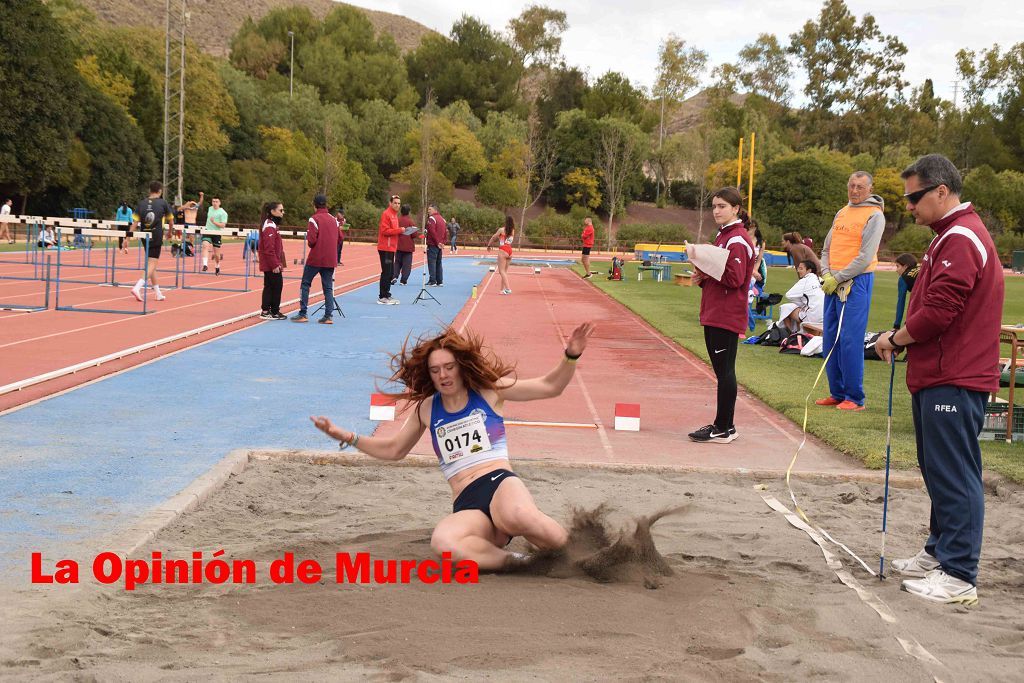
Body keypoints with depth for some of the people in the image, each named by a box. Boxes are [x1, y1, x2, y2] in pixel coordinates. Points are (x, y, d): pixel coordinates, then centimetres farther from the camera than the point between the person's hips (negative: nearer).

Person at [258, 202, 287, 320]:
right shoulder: (270, 227, -17)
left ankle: (266, 311, 17)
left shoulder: (272, 225, 15)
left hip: (268, 265, 10)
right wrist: (275, 265, -22)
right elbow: (269, 249, -22)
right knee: (277, 286, -3)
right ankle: (274, 312, 4)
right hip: (271, 265, -10)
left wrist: (278, 263, 19)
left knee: (269, 286, 13)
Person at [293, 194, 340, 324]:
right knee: (328, 287, 7)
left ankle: (302, 314, 3)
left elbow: (311, 240, -15)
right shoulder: (334, 220, 8)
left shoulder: (314, 219, -9)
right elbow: (339, 238, 12)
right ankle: (329, 316, 1)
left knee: (305, 284, 6)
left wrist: (311, 244, 5)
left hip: (315, 258, -5)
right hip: (330, 259, 5)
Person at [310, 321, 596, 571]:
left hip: (501, 482, -2)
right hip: (467, 506, 2)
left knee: (519, 517, -43)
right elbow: (394, 449, 34)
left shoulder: (489, 390, 12)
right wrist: (347, 437, 25)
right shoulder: (427, 409, 20)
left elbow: (550, 386, 9)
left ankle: (570, 552, -13)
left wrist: (571, 356, -9)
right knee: (443, 541, -38)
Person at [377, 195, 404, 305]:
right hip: (385, 248, -10)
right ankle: (383, 297, -4)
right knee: (386, 272, -8)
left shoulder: (394, 215, 18)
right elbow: (385, 231, -19)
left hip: (391, 248, 10)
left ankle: (387, 296, 18)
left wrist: (400, 231, 9)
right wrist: (399, 230, -19)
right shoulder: (386, 214, -12)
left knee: (390, 273, 12)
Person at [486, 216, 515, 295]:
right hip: (510, 251, 6)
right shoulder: (513, 231, 7)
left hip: (503, 251, -6)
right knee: (505, 271, 13)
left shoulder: (501, 230, -7)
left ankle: (508, 288, -18)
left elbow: (493, 237, 3)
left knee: (502, 271, -6)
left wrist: (489, 245, 18)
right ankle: (503, 289, 13)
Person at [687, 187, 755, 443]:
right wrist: (702, 276, 4)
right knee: (722, 371, 13)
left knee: (724, 371, -6)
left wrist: (705, 272, -13)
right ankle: (723, 424, 20)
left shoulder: (737, 240, -13)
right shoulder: (723, 236, 18)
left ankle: (724, 429, -1)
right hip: (714, 314, 10)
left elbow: (735, 279, -20)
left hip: (727, 317, -10)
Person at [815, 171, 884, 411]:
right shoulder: (842, 213, 17)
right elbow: (827, 248, 19)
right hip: (833, 283, 8)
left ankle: (855, 398, -3)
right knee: (830, 338, 8)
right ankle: (837, 393, 16)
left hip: (856, 283, -7)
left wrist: (838, 278, -14)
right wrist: (826, 274, 0)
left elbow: (865, 257, -14)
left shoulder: (874, 215, -6)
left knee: (850, 340, -9)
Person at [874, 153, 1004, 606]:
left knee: (954, 475, -7)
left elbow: (937, 313, -22)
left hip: (954, 381, -11)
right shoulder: (953, 235, 19)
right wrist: (901, 340, 10)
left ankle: (958, 577, -4)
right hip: (937, 376, 11)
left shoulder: (960, 241, -16)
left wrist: (894, 339, -7)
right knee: (941, 472, 17)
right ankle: (939, 553, 28)